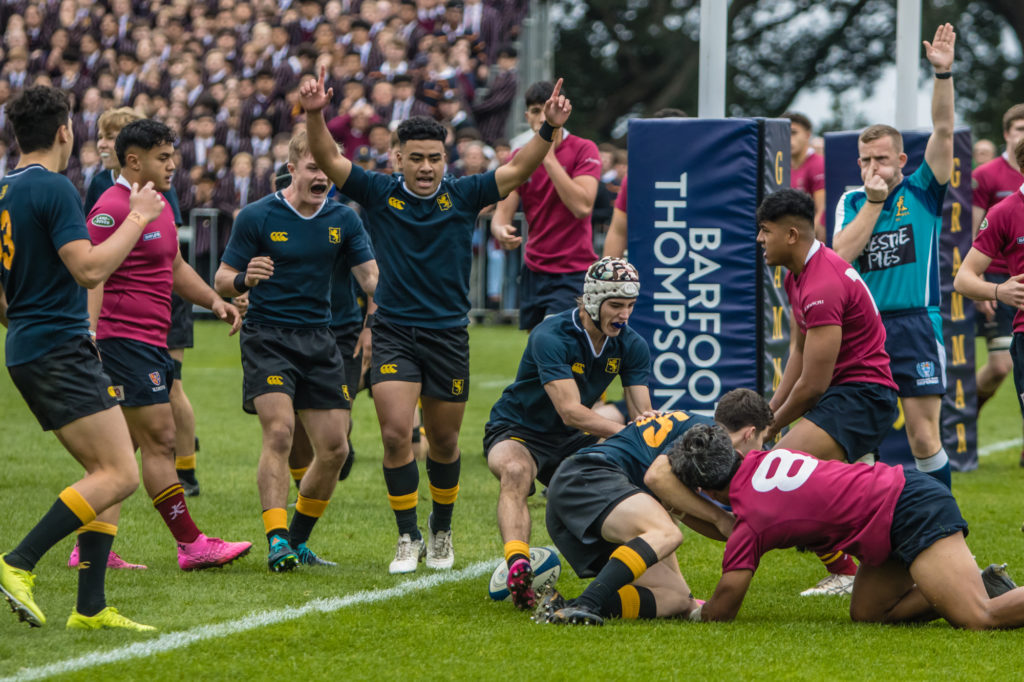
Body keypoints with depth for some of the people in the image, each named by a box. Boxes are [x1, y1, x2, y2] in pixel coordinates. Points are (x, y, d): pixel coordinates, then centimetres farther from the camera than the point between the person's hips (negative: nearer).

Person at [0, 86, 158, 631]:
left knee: (109, 473, 10)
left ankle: (90, 608, 4)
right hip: (61, 349, -10)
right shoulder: (54, 188, -13)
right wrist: (138, 218, -10)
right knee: (119, 475, -14)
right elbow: (90, 269, -20)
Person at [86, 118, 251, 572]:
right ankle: (191, 546, -7)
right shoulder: (112, 208, -14)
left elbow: (175, 268, 30)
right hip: (124, 340, -10)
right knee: (159, 441, -8)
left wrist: (214, 301, 16)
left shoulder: (160, 207, 18)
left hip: (153, 343, 10)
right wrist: (87, 338, -30)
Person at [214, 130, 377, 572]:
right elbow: (222, 280, -3)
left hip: (318, 338, 4)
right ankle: (276, 542, -21)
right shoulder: (257, 217, -5)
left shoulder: (343, 219, 5)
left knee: (334, 448, -1)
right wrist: (244, 278, -25)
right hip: (267, 336, -4)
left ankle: (298, 541, 15)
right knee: (279, 431, -21)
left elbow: (373, 278, 2)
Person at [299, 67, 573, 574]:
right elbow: (327, 159, -12)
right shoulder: (380, 194, -3)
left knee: (444, 441, 11)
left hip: (448, 333, 1)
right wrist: (314, 115, -29)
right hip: (393, 334, -1)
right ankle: (408, 538, -3)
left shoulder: (463, 195, -1)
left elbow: (519, 169, -9)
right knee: (395, 434, -14)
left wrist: (548, 130, -25)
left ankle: (441, 531, 32)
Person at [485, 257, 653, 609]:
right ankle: (518, 567, -55)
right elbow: (570, 411, -34)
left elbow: (642, 410, -8)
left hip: (572, 443, 6)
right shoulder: (551, 336, -26)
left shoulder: (632, 346, -6)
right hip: (518, 433, -6)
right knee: (516, 471, -38)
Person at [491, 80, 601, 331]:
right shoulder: (519, 158, 7)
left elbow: (582, 207, -19)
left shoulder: (583, 150, -6)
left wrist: (549, 158, -19)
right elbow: (503, 211, 2)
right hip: (534, 270, 6)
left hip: (574, 272, -6)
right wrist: (500, 230, -22)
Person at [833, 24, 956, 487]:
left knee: (924, 437, -5)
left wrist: (943, 73, -17)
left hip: (915, 327, -3)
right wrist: (873, 201, -8)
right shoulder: (852, 202, 10)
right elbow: (841, 254, -6)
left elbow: (943, 131, -6)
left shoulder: (922, 192, 4)